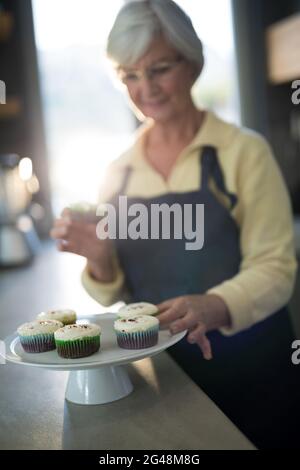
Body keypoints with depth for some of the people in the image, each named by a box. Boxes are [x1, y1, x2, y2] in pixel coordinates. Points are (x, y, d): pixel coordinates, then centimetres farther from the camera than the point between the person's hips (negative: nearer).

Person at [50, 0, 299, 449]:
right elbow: (116, 292, 4)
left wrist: (215, 306, -32)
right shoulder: (119, 172, 0)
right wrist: (98, 259, -17)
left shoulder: (244, 151, -10)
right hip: (163, 367, 3)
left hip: (249, 365, -3)